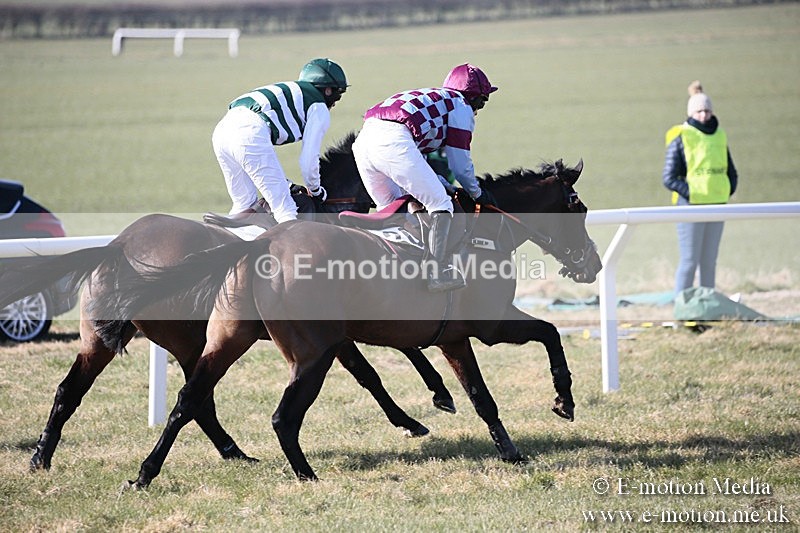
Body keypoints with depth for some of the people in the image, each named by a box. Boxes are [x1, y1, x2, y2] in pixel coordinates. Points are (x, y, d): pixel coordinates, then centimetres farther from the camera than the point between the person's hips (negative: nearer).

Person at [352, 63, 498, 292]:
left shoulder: (429, 96, 38)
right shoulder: (462, 107, 16)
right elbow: (460, 164, 14)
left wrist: (447, 185, 42)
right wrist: (477, 194, 30)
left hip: (362, 141, 8)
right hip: (394, 141, -8)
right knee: (440, 204, -1)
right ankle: (437, 272, -11)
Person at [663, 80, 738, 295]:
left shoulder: (719, 136, 12)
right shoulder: (680, 138, -6)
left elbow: (731, 172, 21)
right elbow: (669, 178, -9)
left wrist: (728, 192, 5)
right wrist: (690, 193, -17)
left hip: (717, 205, 6)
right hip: (691, 206, -6)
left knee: (709, 262, 9)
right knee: (690, 261, -6)